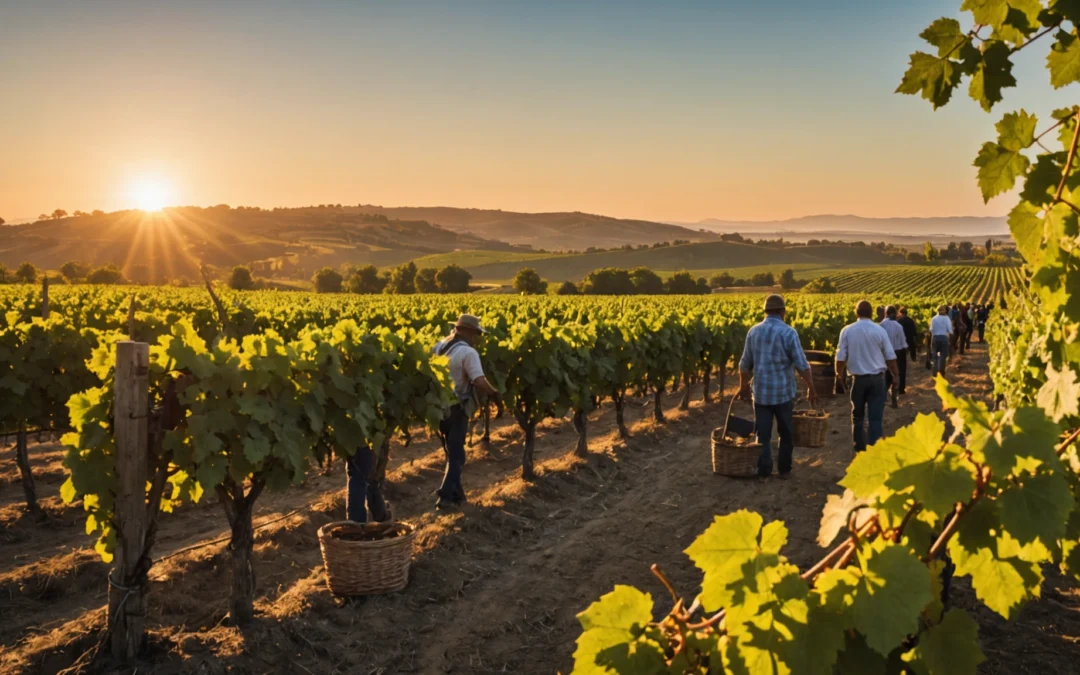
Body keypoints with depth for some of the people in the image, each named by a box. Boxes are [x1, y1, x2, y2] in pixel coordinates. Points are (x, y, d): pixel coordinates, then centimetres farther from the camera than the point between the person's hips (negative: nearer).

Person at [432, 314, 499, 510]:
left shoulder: (438, 346, 7)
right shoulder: (468, 352, -17)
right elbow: (480, 382, -26)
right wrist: (494, 392, -9)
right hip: (455, 408, -7)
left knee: (452, 451, 21)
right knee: (456, 455, 4)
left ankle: (456, 494, 26)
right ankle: (445, 497, -2)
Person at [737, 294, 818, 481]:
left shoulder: (753, 331, 1)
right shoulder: (788, 332, -11)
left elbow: (745, 364, 8)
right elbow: (802, 364, -12)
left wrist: (743, 386, 22)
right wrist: (811, 388, -2)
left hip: (761, 391, 3)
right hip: (783, 391, -2)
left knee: (763, 434, 8)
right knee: (786, 433, 13)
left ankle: (763, 472, 9)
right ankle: (784, 470, 19)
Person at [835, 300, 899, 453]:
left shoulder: (847, 331, -5)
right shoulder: (879, 330, -6)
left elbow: (841, 356, 0)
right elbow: (890, 356, -1)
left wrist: (839, 373, 17)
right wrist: (895, 374, 14)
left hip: (857, 378, 1)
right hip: (877, 378, -1)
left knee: (858, 416, 16)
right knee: (876, 417, 1)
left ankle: (860, 449, 25)